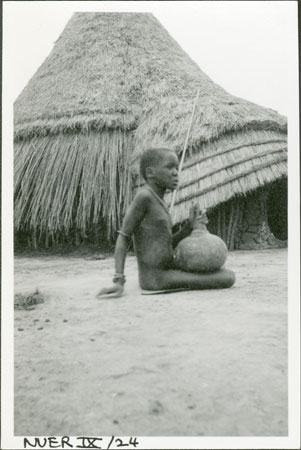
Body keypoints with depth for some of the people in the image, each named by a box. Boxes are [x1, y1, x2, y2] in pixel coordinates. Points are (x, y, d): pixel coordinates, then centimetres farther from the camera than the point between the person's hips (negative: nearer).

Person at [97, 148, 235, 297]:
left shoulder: (158, 202, 14)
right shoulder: (144, 196, -13)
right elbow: (123, 237, -14)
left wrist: (190, 226, 2)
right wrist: (119, 281, -20)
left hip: (166, 272, 9)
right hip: (155, 279, -9)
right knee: (227, 279, -12)